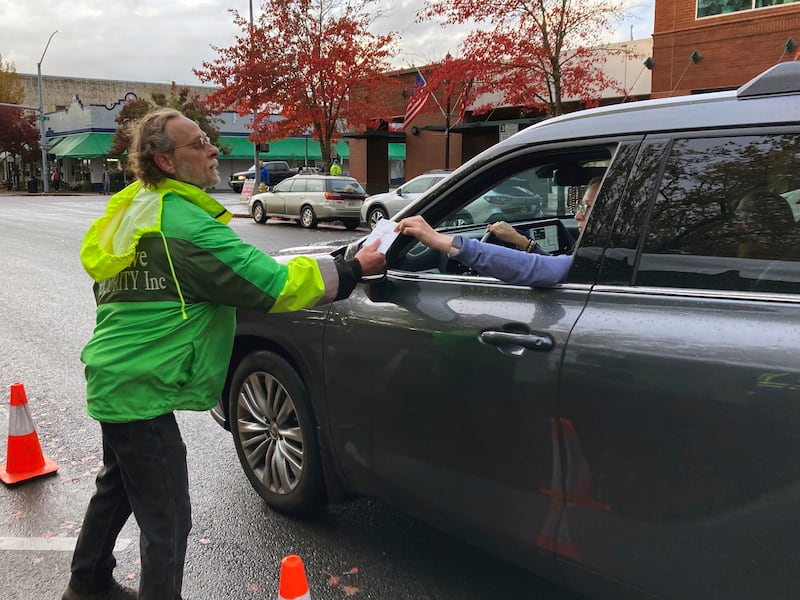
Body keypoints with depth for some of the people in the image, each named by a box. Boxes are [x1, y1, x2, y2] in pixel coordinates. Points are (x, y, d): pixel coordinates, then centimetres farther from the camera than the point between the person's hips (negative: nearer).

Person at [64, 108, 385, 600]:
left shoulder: (135, 208, 7)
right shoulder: (185, 224, -22)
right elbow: (273, 285, -24)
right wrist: (354, 269, -14)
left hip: (114, 379, 11)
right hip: (140, 389, -11)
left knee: (119, 485, 28)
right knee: (167, 521, 1)